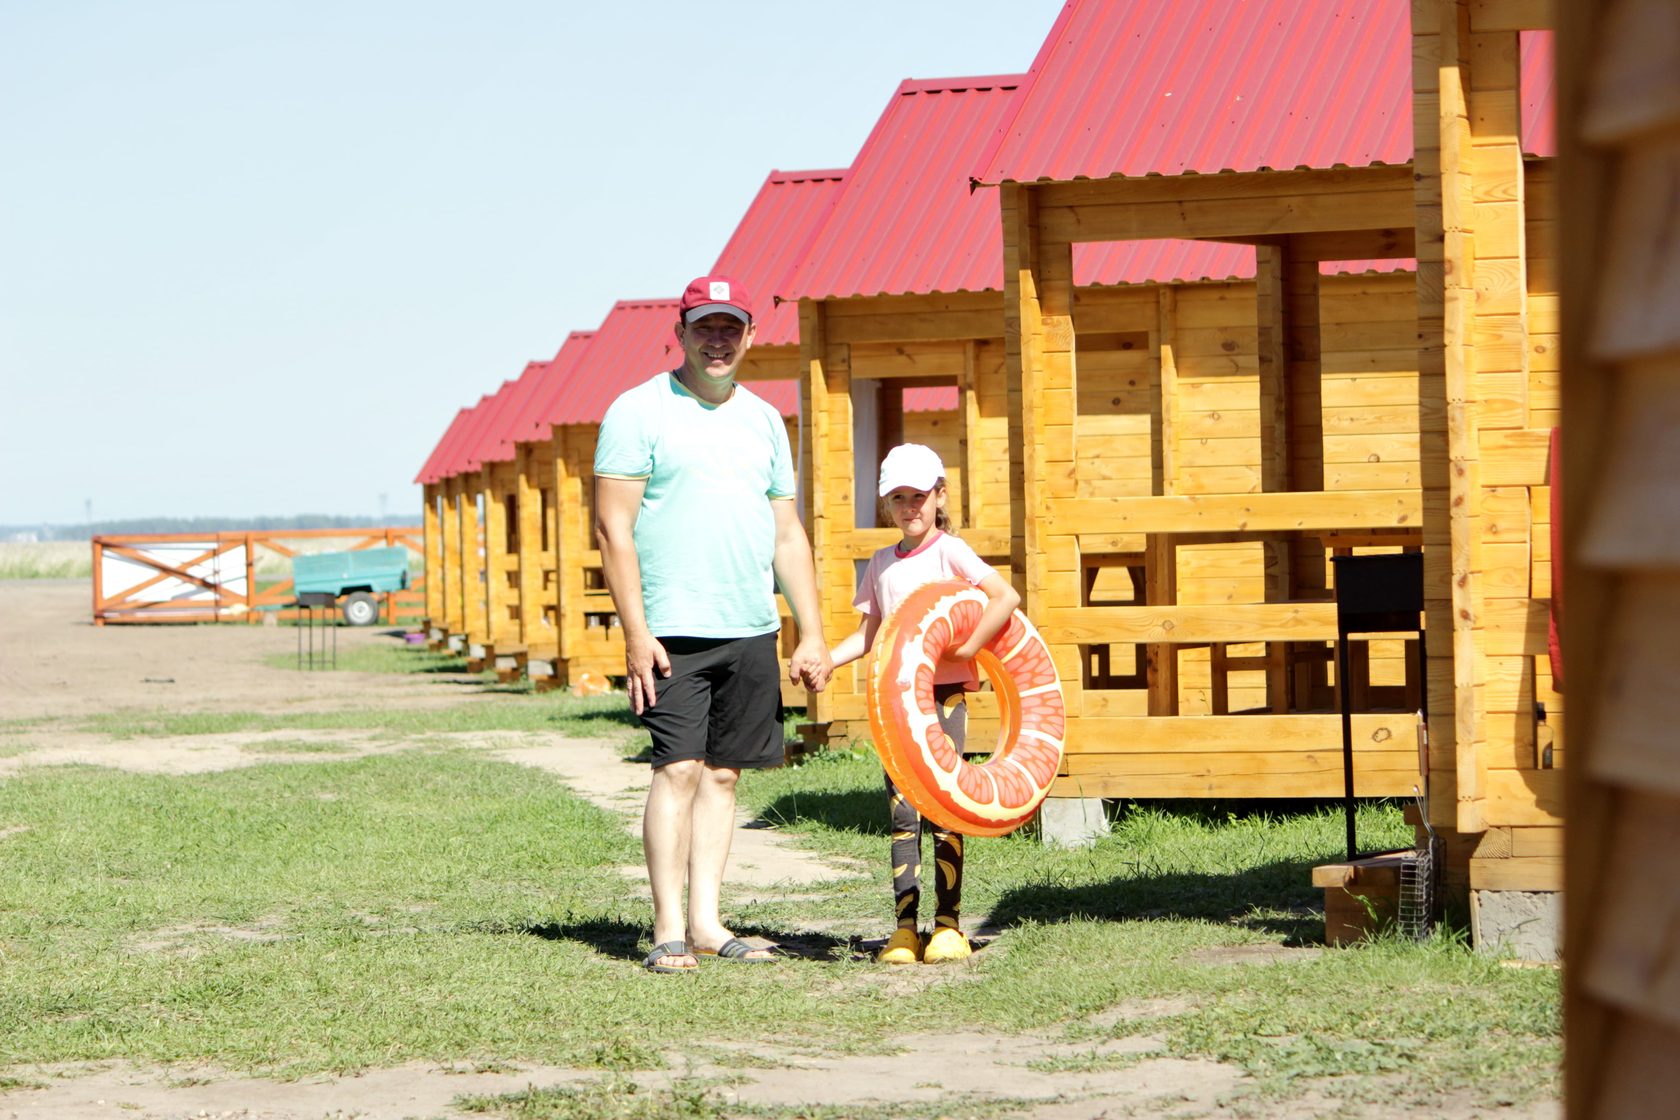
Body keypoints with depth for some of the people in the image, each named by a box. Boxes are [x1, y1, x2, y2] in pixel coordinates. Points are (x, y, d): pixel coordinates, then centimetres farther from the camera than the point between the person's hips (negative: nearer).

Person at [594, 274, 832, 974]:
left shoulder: (762, 419, 16)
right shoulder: (639, 411, -2)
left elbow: (788, 534, 19)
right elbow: (613, 529, -7)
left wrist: (811, 634, 12)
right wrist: (635, 633, -14)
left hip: (753, 630, 6)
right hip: (675, 630, -5)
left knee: (723, 773, 6)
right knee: (679, 768, -11)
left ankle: (706, 922, 10)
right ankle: (668, 931, -10)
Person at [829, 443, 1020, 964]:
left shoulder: (949, 552, -4)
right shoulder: (882, 565, 12)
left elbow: (1007, 597, -13)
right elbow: (869, 633, 13)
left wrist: (967, 648, -15)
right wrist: (827, 658, -2)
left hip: (944, 692, -5)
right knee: (902, 813, 3)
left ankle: (948, 923, 0)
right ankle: (905, 926, 4)